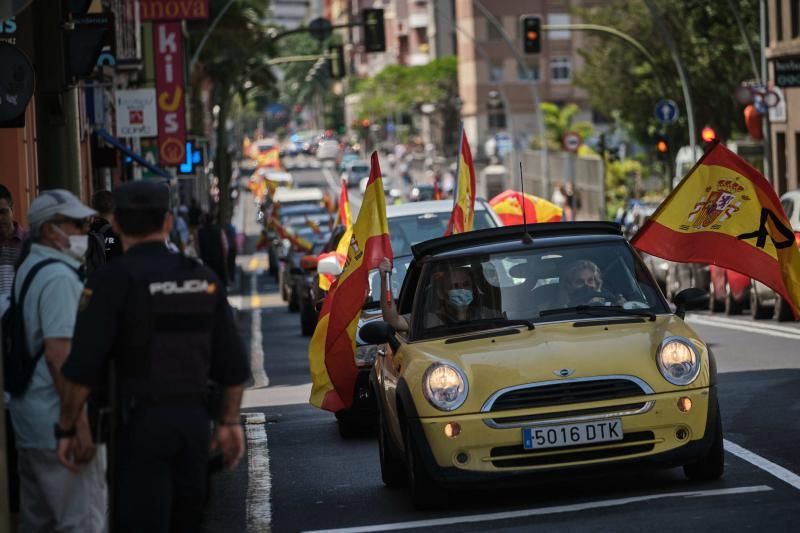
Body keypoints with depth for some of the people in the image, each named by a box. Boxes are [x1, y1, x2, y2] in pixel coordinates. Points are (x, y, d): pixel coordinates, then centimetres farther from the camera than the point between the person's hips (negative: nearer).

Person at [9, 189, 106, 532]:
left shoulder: (29, 269, 14)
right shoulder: (59, 276, -17)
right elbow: (58, 353, -24)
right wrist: (79, 422, -24)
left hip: (28, 415, 10)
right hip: (57, 419, -10)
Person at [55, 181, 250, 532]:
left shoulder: (113, 281, -8)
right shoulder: (203, 278, 7)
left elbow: (83, 368, -13)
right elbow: (233, 364, 10)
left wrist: (67, 428, -4)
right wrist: (229, 421, 20)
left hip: (140, 423, -5)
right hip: (194, 419, 5)